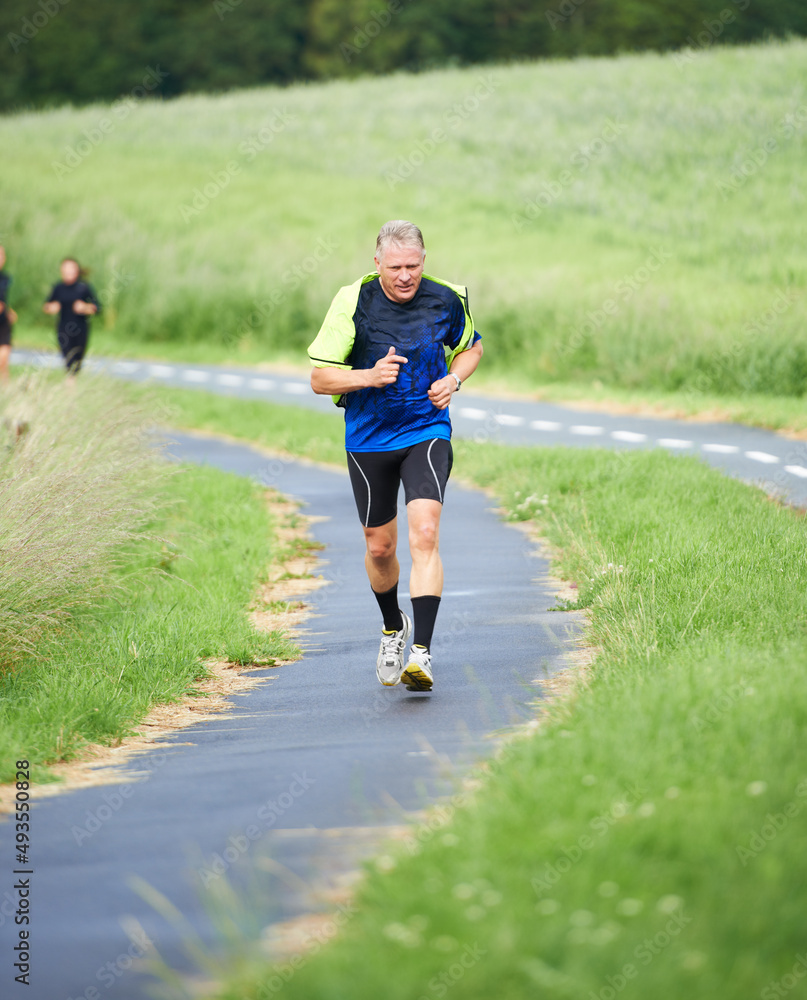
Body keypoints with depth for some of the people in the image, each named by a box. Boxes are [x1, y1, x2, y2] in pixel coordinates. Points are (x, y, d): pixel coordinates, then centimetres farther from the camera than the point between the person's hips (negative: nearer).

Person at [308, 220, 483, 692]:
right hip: (368, 439, 1)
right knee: (380, 547, 11)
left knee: (425, 534, -20)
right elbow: (320, 378, -9)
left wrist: (454, 379, -5)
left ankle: (421, 652, -22)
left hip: (427, 431, -1)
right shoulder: (353, 301, -13)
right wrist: (370, 376, -25)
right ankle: (393, 628, 40)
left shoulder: (447, 299, -6)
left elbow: (470, 347, 15)